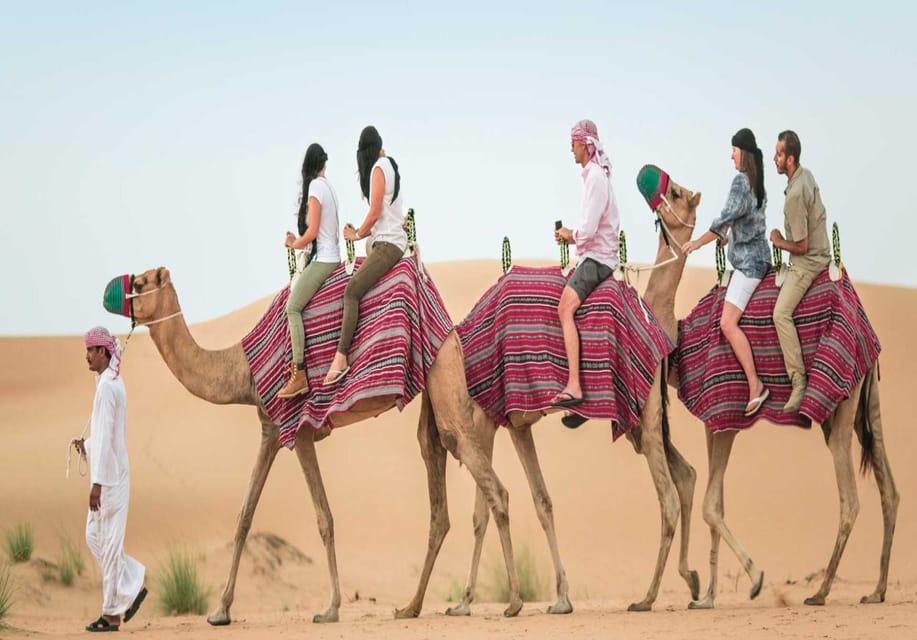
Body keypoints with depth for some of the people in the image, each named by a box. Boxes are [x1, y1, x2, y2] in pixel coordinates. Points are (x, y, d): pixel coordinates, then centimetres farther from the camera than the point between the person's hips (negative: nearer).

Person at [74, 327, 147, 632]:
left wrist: (97, 483, -21)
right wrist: (87, 446, 14)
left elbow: (106, 437, -21)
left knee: (108, 542, -3)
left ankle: (112, 613, 2)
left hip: (110, 476, -10)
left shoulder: (106, 386, -17)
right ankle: (134, 584, 16)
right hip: (109, 474, 10)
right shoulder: (113, 382, 13)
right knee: (95, 537, 15)